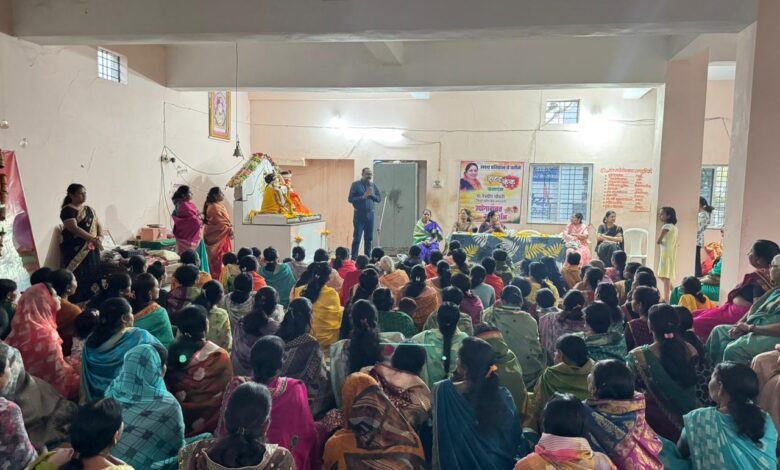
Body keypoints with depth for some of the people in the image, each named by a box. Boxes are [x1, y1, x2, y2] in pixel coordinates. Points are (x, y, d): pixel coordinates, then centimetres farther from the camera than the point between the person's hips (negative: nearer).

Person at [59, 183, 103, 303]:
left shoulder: (89, 210, 16)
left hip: (91, 250, 7)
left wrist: (100, 237, -8)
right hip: (75, 251, -7)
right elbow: (74, 228, -19)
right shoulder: (68, 210, -8)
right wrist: (93, 239, -23)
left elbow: (98, 225, 14)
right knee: (77, 278, -8)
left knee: (93, 276, 7)